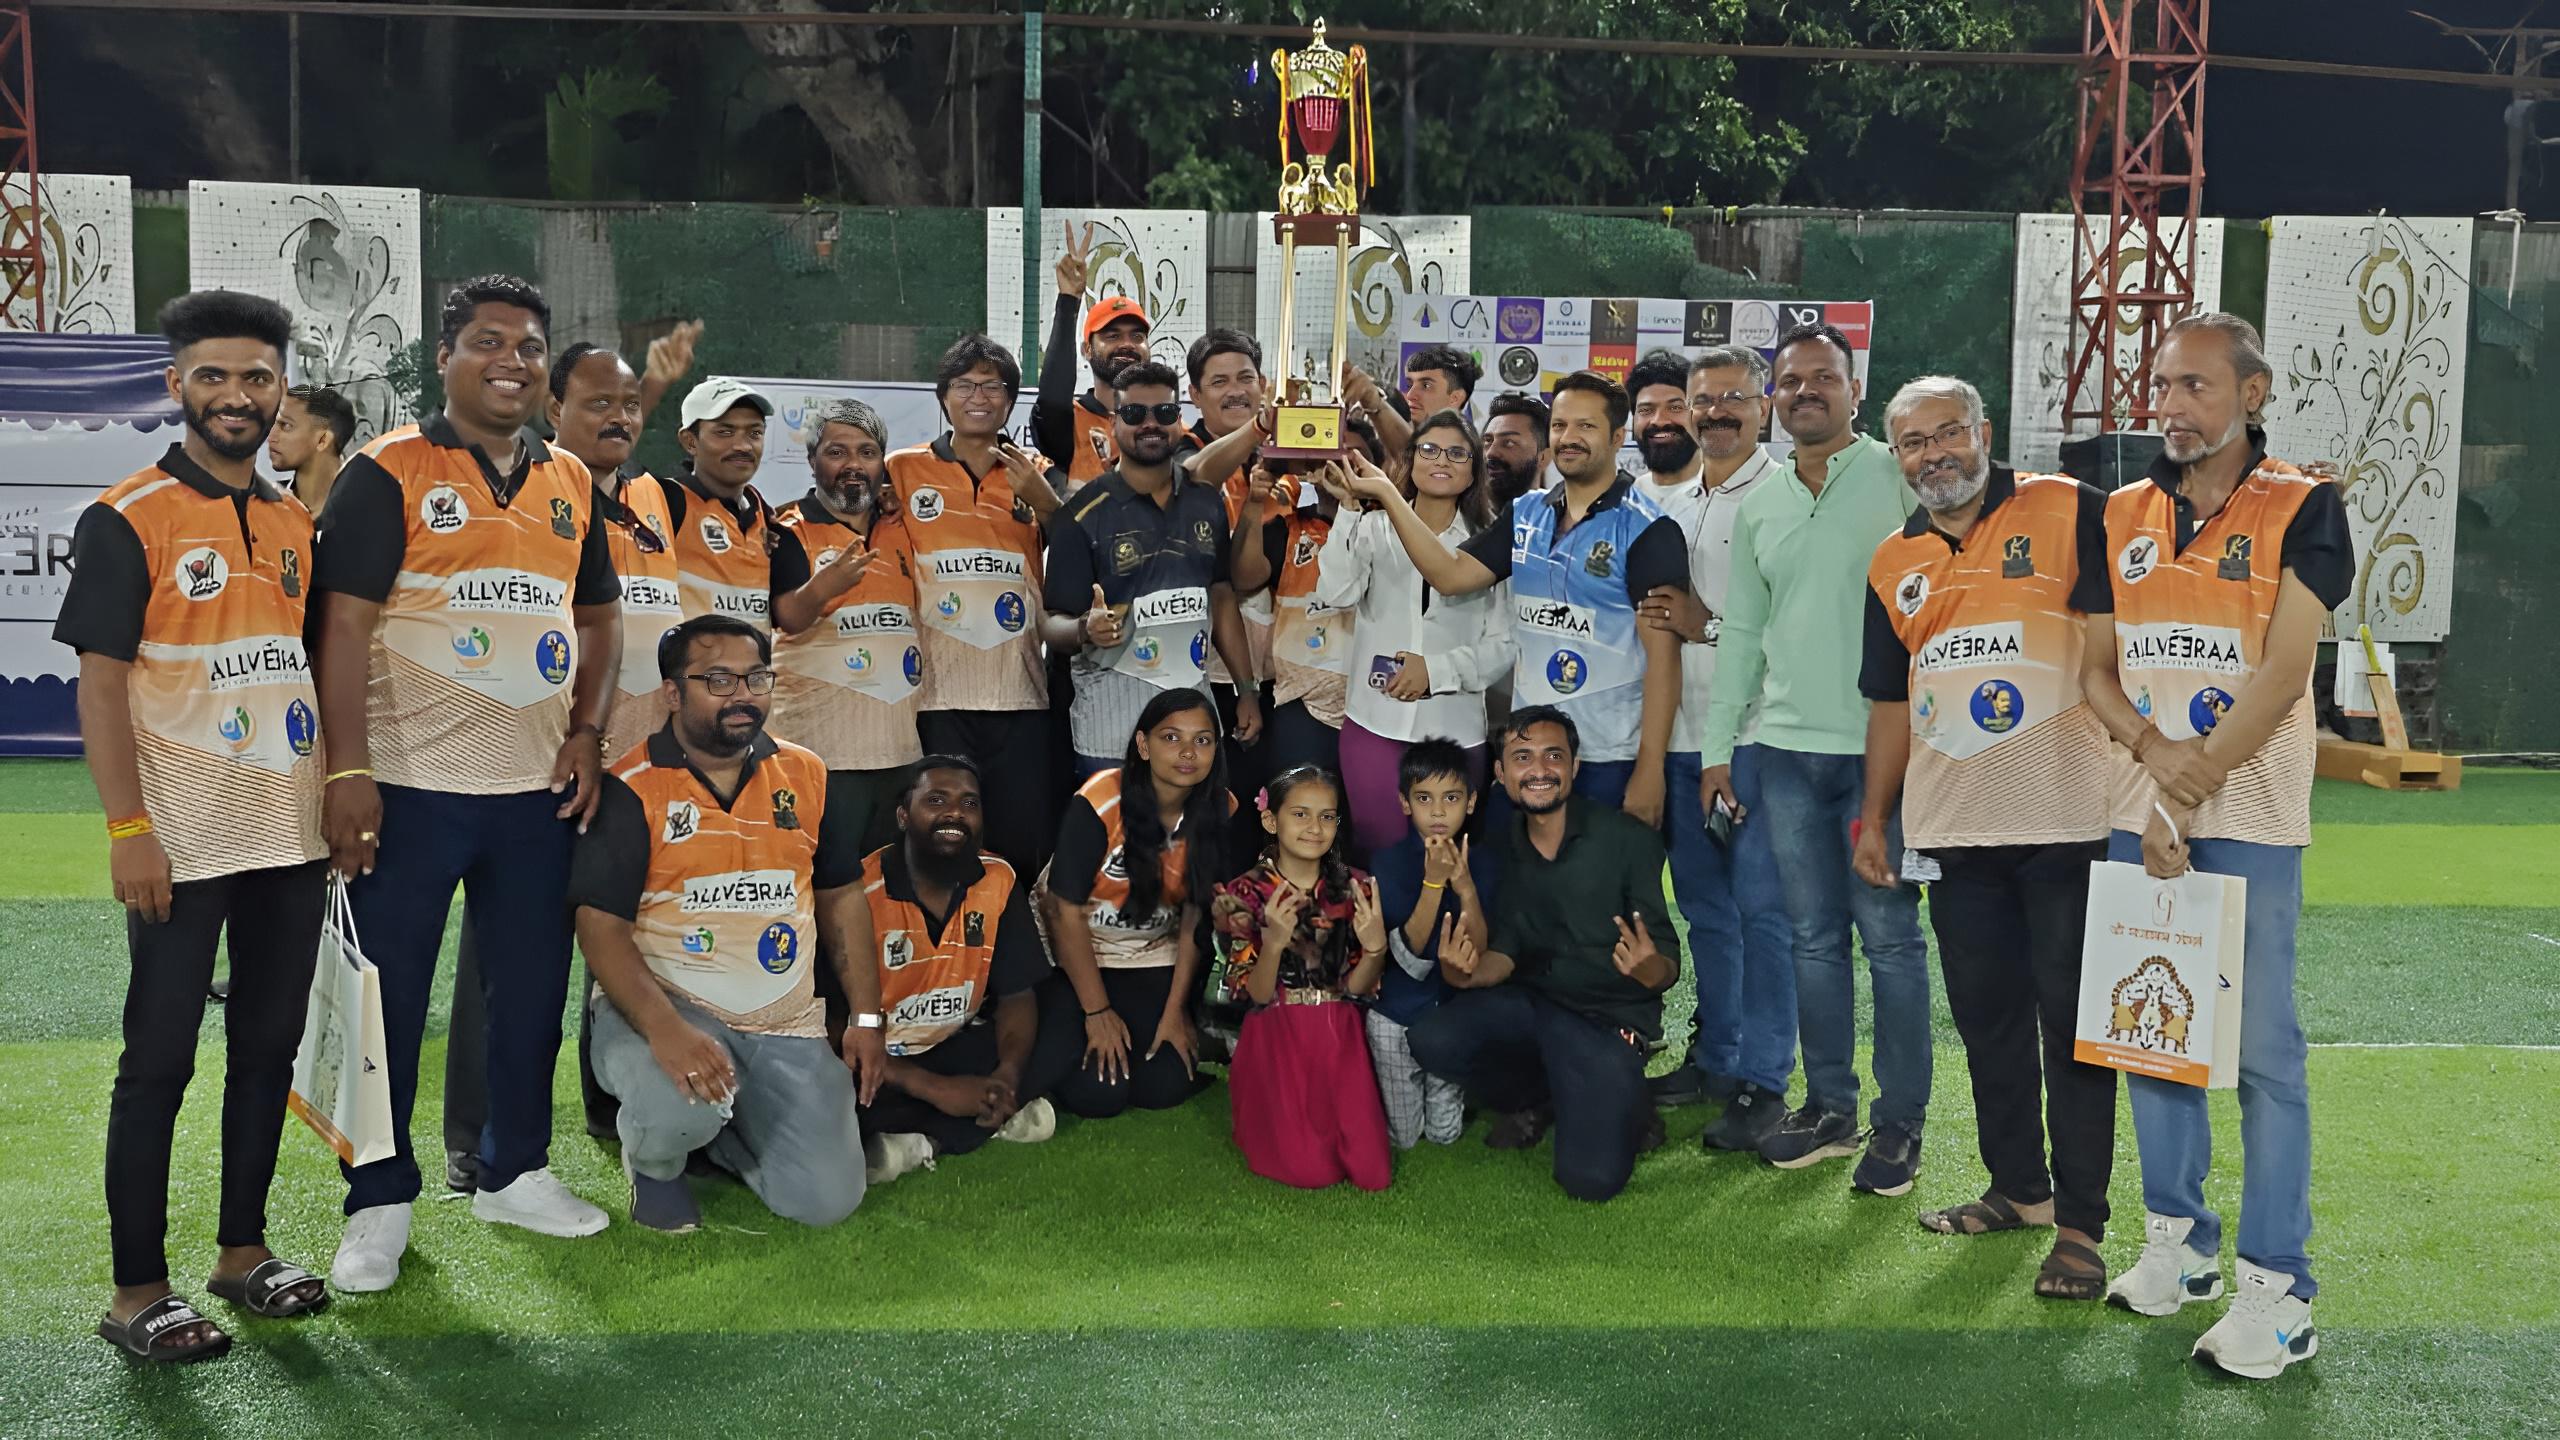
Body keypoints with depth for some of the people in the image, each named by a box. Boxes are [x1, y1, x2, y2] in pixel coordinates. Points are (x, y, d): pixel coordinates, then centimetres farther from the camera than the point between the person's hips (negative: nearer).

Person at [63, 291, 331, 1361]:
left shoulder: (299, 526, 10)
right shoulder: (125, 520, -7)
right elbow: (99, 683, -10)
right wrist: (128, 829, -16)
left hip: (291, 837, 6)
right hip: (183, 844, -6)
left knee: (270, 1046, 12)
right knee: (160, 1060, 1)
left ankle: (243, 1249, 26)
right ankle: (137, 1292, 11)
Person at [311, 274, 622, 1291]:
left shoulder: (572, 484, 11)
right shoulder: (388, 473, -5)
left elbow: (599, 617, 18)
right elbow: (344, 624, -11)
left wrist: (586, 732, 4)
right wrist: (348, 770, -17)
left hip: (539, 787, 5)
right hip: (410, 785, -5)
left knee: (531, 987, 13)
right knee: (390, 998, 3)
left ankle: (515, 1171, 29)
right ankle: (381, 1202, 17)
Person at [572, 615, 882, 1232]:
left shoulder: (806, 775, 8)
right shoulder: (631, 790, -8)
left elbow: (841, 897, 15)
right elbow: (601, 927, -14)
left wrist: (867, 1018, 7)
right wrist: (663, 1028, -30)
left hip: (787, 1025, 4)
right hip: (664, 1008, -4)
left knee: (827, 1200, -9)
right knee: (681, 1107, -38)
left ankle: (722, 1133, 24)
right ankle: (654, 1163, 2)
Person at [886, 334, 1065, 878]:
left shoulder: (1035, 476, 12)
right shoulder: (903, 470, 7)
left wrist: (1043, 502, -8)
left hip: (1020, 692, 1)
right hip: (938, 694, -1)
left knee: (1028, 849, 2)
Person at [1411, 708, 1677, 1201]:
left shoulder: (1629, 839, -12)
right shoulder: (1504, 846, 4)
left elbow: (1669, 963, -11)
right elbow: (1505, 953, 3)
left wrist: (1652, 970, -36)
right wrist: (1467, 975, -20)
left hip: (1609, 1019, -5)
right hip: (1531, 1002, 5)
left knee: (1591, 1178, -23)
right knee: (1432, 1041, -24)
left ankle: (1620, 1108, 13)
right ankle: (1538, 1101, 7)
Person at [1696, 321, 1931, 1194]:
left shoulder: (1900, 479, -3)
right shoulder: (1758, 506, 14)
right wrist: (1718, 746, 13)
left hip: (1879, 747, -5)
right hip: (1787, 751, 5)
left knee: (1889, 935, 0)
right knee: (1814, 937, 11)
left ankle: (1900, 1123, 10)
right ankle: (1830, 1106, 23)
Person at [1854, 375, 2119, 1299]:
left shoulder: (2068, 514, -3)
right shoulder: (1894, 565, 13)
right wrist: (1873, 819, 17)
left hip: (2063, 818, -5)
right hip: (1952, 829, 5)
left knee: (2072, 1019, 0)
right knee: (1985, 1015, 13)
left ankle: (2079, 1224, 6)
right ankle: (2018, 1187, 27)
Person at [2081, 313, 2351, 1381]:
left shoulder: (2301, 509, -4)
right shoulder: (2122, 516, 10)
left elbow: (2281, 672, -12)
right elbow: (2096, 668, 9)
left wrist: (2187, 800, -15)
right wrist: (2155, 747, -11)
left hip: (2248, 821, -5)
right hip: (2138, 817, 5)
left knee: (2260, 1050, -4)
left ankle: (2277, 1290, 3)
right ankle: (2177, 1242, 24)